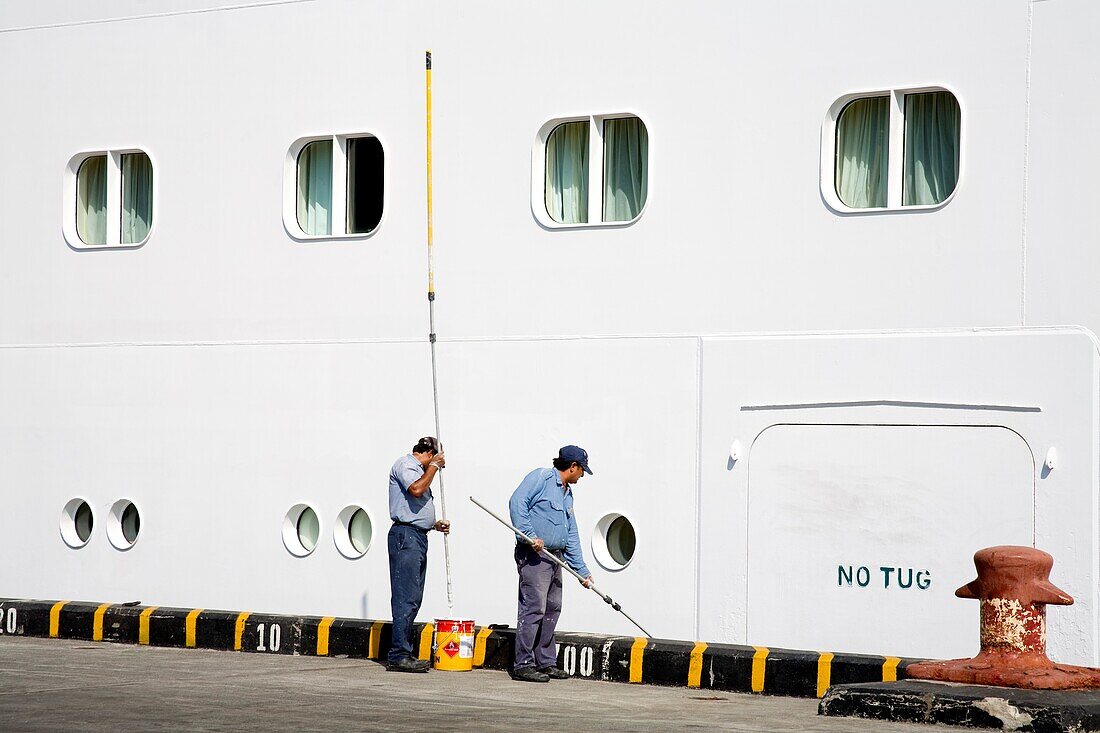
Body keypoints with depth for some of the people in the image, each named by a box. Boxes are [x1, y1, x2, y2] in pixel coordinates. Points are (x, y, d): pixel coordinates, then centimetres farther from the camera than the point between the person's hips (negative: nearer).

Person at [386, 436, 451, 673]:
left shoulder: (417, 469, 26)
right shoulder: (405, 465, -5)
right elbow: (416, 489, -25)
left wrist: (434, 524, 19)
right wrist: (434, 466, -14)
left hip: (418, 536, 11)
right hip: (406, 535, -11)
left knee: (412, 598, 10)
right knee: (406, 598, -12)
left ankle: (403, 655, 12)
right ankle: (399, 655, -13)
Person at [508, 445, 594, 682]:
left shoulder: (567, 494, 23)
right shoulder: (541, 478, -5)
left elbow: (572, 536, 24)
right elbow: (517, 502, -18)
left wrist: (582, 569, 20)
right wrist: (530, 535, -24)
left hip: (554, 557, 9)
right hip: (533, 556, -9)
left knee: (552, 609, 10)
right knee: (534, 608, -12)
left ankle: (546, 663, 17)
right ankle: (523, 665, -10)